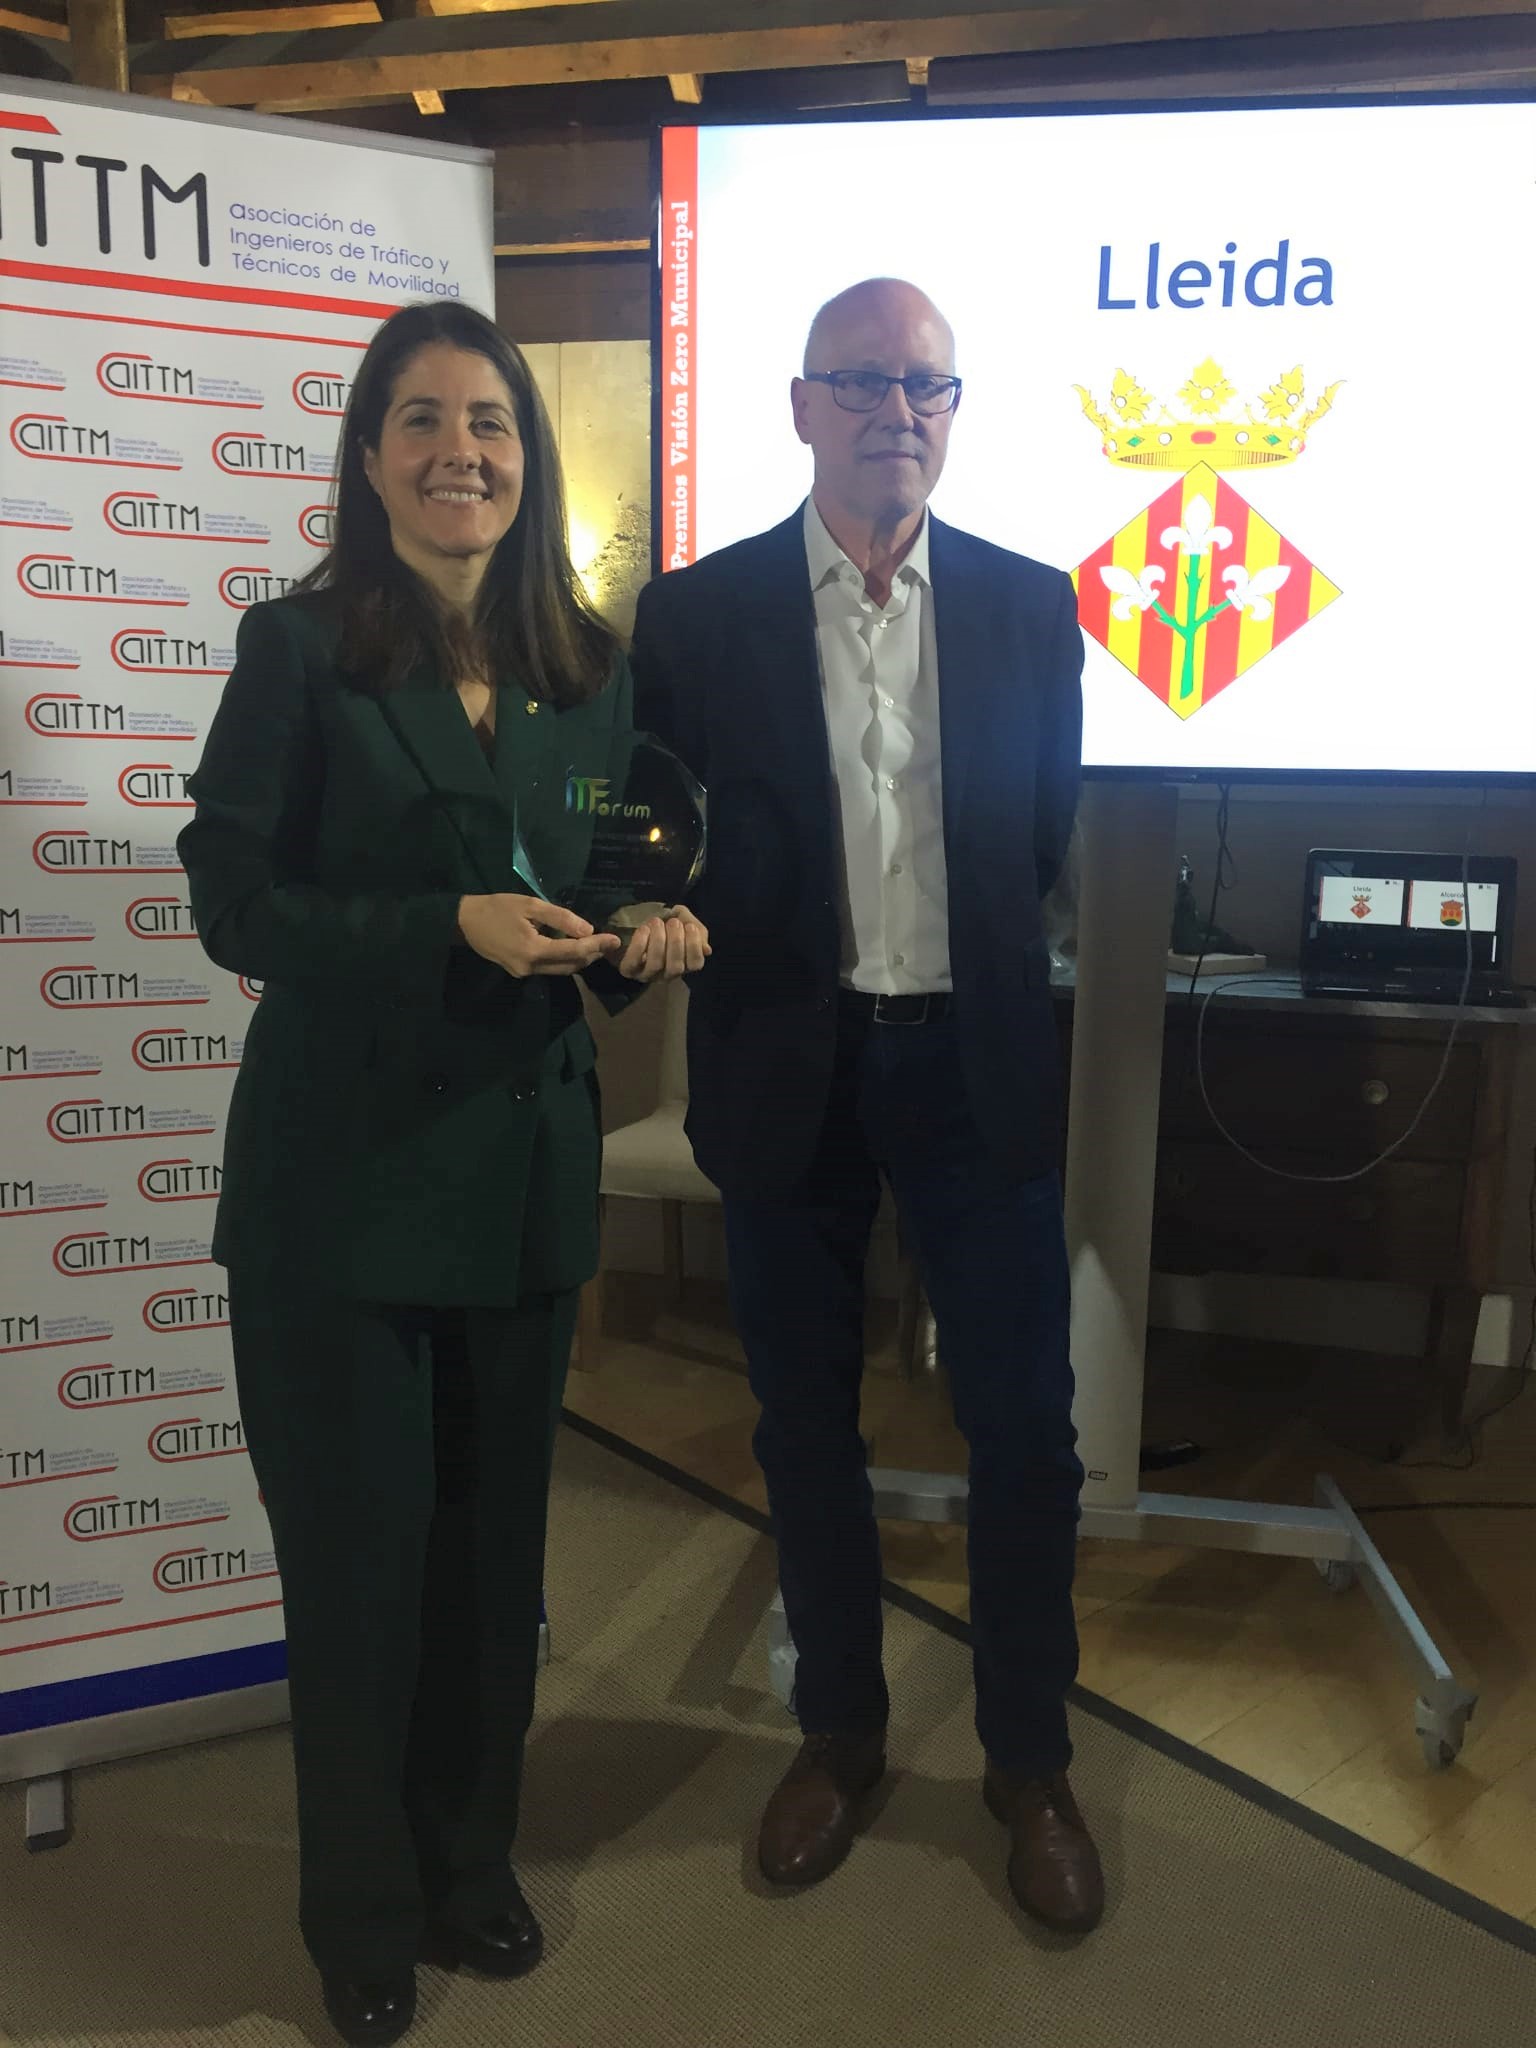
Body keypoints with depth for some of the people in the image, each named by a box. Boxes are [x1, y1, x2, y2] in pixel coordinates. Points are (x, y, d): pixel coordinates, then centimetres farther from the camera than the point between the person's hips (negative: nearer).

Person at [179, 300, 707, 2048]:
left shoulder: (591, 668, 6)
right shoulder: (300, 647, -6)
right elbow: (230, 900, -10)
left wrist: (647, 937, -8)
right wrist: (452, 927, -21)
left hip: (526, 1161, 4)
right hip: (339, 1167, -3)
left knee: (496, 1531, 14)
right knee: (360, 1543, 8)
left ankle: (473, 1862, 39)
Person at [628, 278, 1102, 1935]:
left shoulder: (1029, 605, 3)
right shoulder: (696, 614, -2)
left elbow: (1044, 837, 9)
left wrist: (965, 963, 5)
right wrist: (760, 945, -7)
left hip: (974, 1065, 1)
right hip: (787, 1072, 0)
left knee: (1023, 1427, 6)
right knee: (805, 1422, 13)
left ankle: (1028, 1761, 30)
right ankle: (838, 1732, 36)